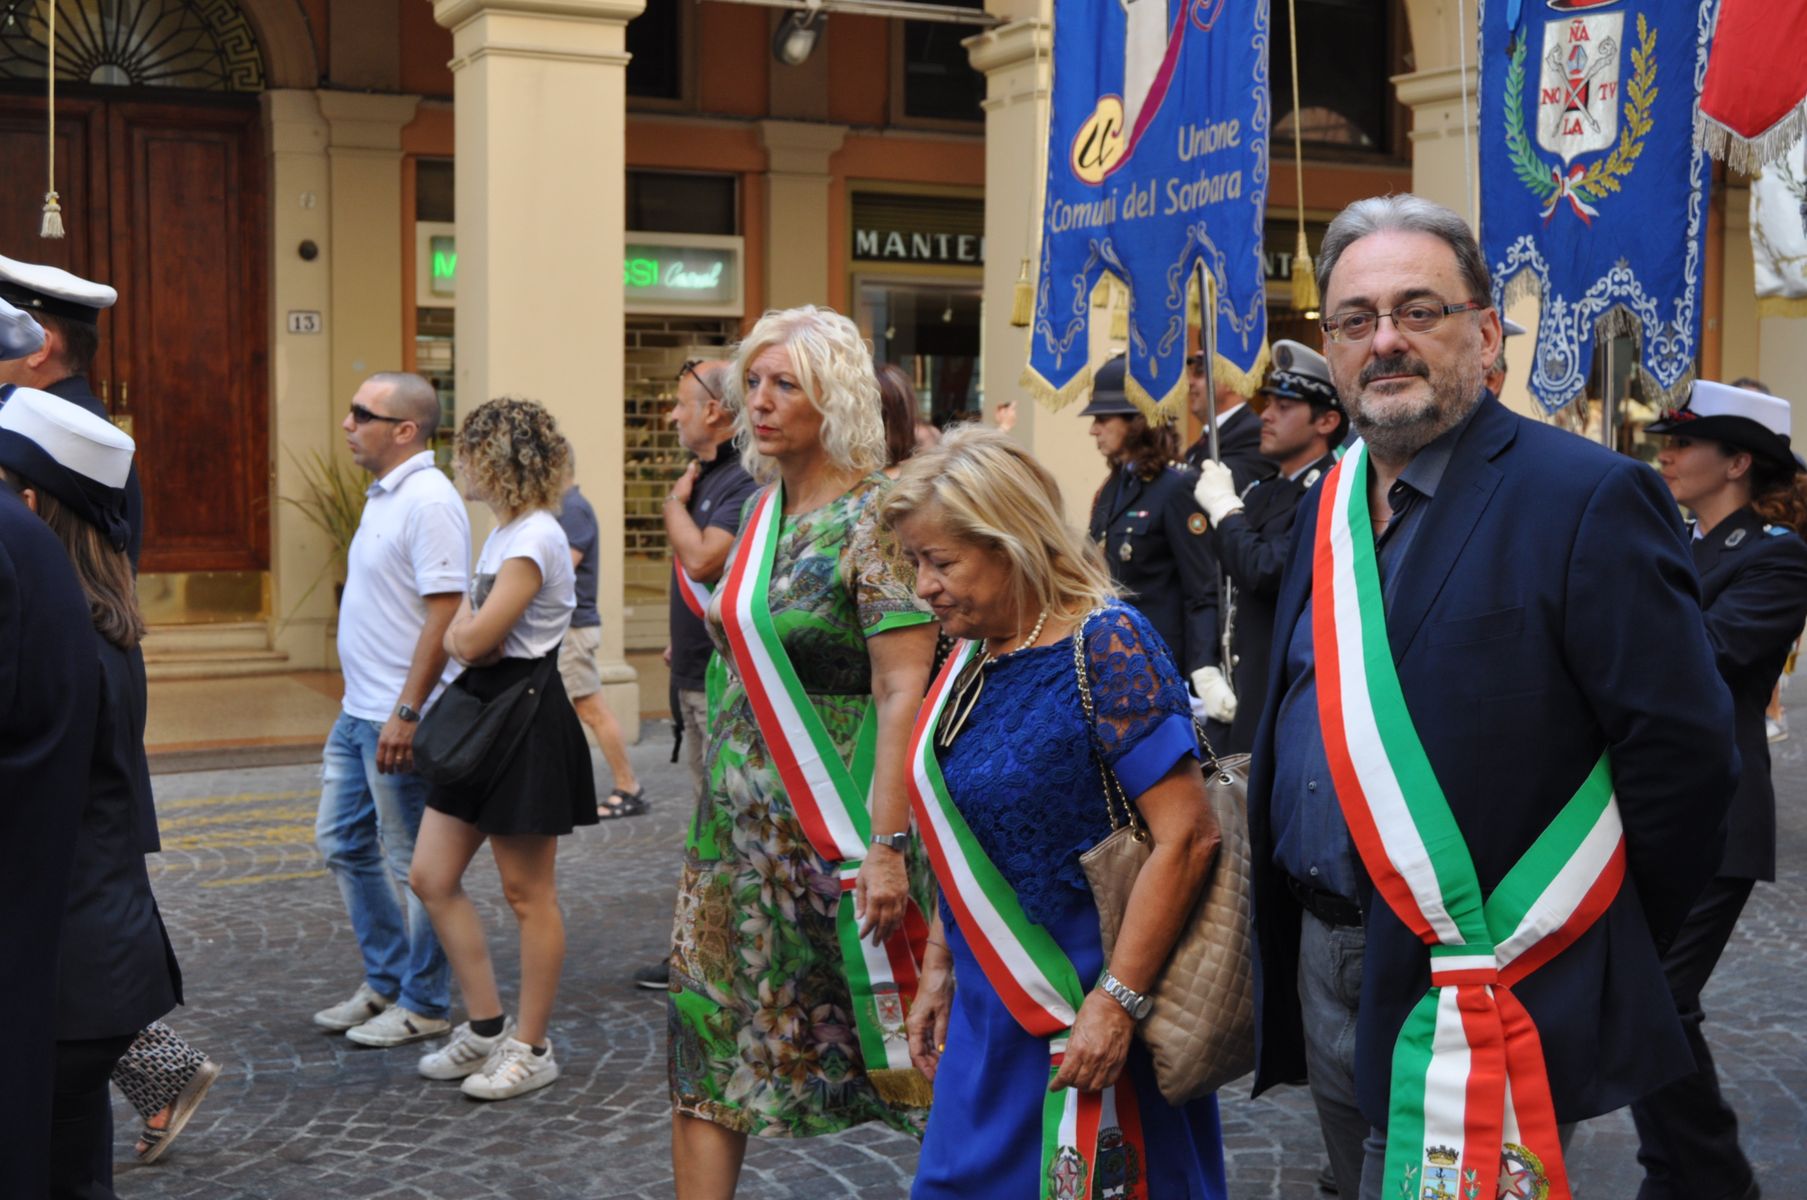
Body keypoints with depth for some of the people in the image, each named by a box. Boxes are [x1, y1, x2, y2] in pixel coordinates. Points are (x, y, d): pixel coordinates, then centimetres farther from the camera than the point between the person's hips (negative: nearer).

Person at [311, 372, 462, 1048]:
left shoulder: (429, 500, -18)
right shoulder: (384, 495, 13)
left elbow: (444, 613, -23)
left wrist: (407, 712, -25)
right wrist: (369, 706, 17)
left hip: (398, 718, -10)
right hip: (359, 711, 10)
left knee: (414, 863, 1)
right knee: (342, 842, 17)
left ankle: (423, 1005, 13)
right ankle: (385, 981, 29)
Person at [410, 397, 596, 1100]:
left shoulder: (534, 539, -17)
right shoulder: (502, 533, 14)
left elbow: (475, 638, -21)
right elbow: (460, 637, 18)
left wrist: (468, 626, -1)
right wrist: (469, 629, -3)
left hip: (527, 719, -10)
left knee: (527, 893, 1)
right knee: (432, 878, 9)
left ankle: (531, 1047, 12)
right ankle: (486, 1028, 20)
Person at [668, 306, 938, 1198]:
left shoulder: (874, 517, -12)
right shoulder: (760, 508, 10)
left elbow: (903, 695, -17)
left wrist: (887, 847, -23)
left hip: (836, 824, -7)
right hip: (741, 823, 7)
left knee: (893, 1043, 4)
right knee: (707, 1040, 7)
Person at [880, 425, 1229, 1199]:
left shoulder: (1106, 644, -16)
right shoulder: (973, 660, 7)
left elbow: (1187, 837, -21)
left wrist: (1116, 1003, -23)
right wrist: (938, 971, 13)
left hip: (1085, 1017, -7)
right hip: (989, 1011, 7)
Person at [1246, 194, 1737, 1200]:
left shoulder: (1588, 499, -14)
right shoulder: (1332, 505, 10)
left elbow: (1684, 756, -15)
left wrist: (1592, 957, -8)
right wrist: (1297, 915, 13)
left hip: (1476, 999, -7)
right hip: (1323, 963, 7)